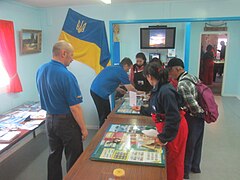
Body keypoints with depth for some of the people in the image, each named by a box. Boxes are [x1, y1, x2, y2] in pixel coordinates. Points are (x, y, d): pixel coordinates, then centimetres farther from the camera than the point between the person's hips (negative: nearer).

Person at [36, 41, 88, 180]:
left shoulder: (40, 70, 0)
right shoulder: (66, 75, -24)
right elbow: (75, 107, -22)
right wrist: (83, 128, -13)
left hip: (49, 119, 8)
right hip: (66, 121, -7)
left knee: (54, 155, 22)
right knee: (74, 158, 10)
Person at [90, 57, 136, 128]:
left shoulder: (112, 67, 18)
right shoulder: (121, 71, -7)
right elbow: (130, 88, -2)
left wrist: (119, 89, 25)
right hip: (100, 93, -9)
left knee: (107, 114, 17)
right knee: (104, 117, 2)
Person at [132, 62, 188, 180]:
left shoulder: (166, 91, -29)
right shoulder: (158, 89, 1)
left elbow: (173, 118, -29)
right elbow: (156, 110, 15)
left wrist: (163, 137, -22)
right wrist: (142, 109, 24)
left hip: (174, 130, -9)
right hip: (165, 127, 9)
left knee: (173, 161, 12)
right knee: (165, 158, 23)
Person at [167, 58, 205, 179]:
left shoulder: (182, 84, -26)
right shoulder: (192, 76, 3)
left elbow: (193, 105, -28)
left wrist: (201, 113, -9)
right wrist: (203, 112, 10)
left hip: (192, 118, -9)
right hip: (200, 116, 9)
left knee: (187, 145, 9)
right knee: (196, 142, 22)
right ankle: (195, 167, 41)